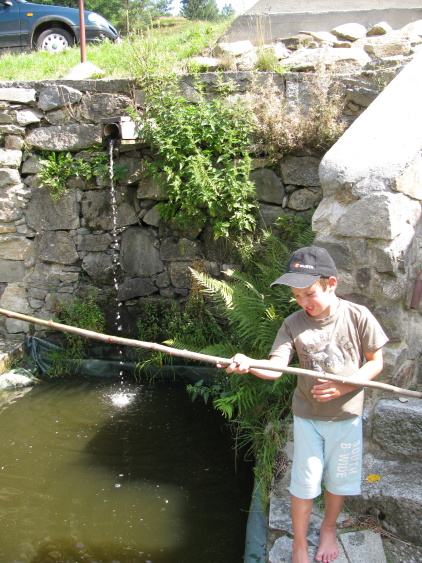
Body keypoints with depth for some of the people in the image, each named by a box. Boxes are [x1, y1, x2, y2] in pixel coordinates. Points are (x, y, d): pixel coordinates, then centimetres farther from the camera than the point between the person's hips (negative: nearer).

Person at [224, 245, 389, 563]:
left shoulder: (358, 317, -13)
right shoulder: (294, 324, -11)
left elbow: (375, 362, -6)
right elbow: (276, 366, -21)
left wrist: (343, 385, -21)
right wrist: (250, 365, -43)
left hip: (346, 416, 0)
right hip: (307, 415, 0)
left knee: (337, 481, 16)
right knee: (304, 483, 5)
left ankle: (329, 529, 42)